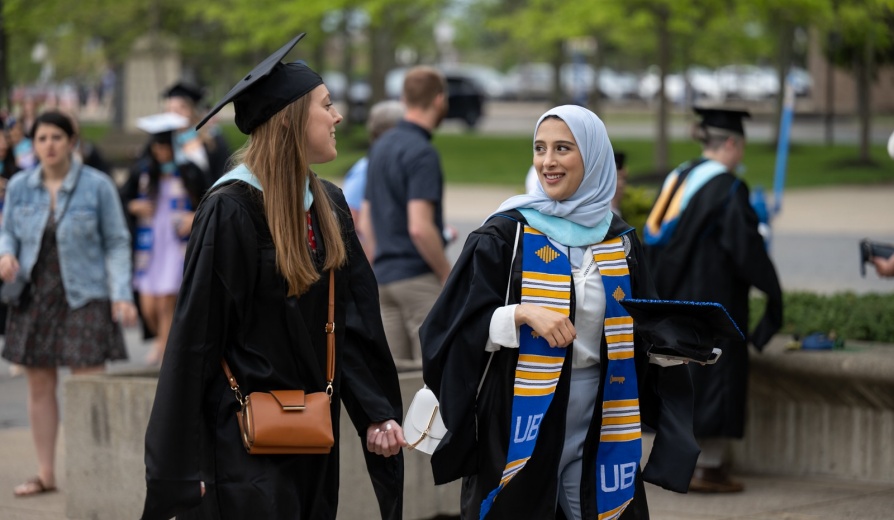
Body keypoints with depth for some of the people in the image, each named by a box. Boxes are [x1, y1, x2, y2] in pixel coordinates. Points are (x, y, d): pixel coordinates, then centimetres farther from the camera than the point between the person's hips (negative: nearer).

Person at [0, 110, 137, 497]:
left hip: (83, 296, -4)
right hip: (34, 296, 4)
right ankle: (46, 473, 16)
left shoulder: (97, 186, -4)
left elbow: (117, 243, -2)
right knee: (39, 385, 7)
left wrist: (121, 295, -10)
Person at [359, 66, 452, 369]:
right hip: (418, 278, -9)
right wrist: (449, 276, -13)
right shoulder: (422, 153, -15)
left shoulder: (381, 147, 13)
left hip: (384, 277, 9)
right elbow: (420, 227, -23)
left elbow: (365, 223, 17)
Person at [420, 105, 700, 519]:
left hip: (598, 418, 3)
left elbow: (641, 336, 13)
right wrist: (522, 314, -23)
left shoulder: (620, 241, 6)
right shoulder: (506, 234, -5)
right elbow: (458, 327, -9)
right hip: (521, 417, -3)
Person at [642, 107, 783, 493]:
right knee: (716, 374, -1)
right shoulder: (728, 189, -15)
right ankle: (707, 467, -1)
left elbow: (656, 236, 13)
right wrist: (772, 289, -6)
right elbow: (747, 246, -17)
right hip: (714, 297, -8)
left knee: (685, 379, 15)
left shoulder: (678, 179, 9)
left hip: (675, 297, 8)